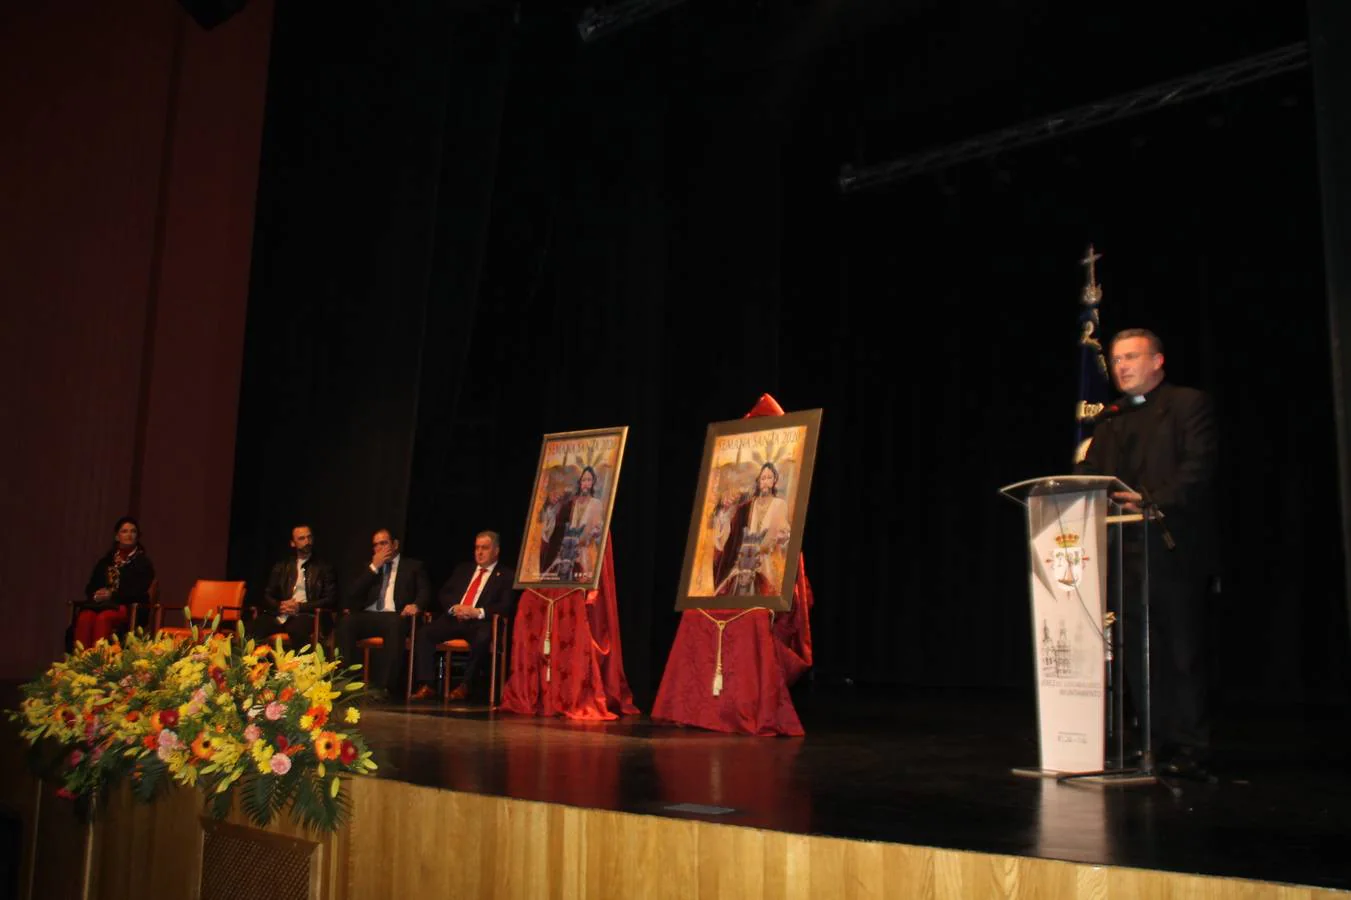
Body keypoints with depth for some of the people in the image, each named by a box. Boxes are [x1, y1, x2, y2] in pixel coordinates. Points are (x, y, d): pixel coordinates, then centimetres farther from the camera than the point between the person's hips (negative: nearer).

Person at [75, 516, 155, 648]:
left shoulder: (143, 562, 6)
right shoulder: (105, 560, 22)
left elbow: (139, 591, -6)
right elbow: (90, 586, 20)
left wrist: (112, 595, -14)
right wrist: (96, 594, -4)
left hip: (128, 608, -4)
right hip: (101, 603, 4)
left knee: (103, 618, -36)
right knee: (84, 617, -30)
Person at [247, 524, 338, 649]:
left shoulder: (324, 568, 12)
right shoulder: (282, 566, 21)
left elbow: (331, 600, 3)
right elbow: (267, 595, 17)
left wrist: (300, 607, -9)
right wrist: (279, 606, -7)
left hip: (306, 615, -3)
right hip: (280, 615, 3)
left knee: (298, 629, -40)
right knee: (252, 628, -28)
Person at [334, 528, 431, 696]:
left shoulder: (414, 566, 20)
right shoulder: (369, 567, 28)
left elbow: (425, 593, 7)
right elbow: (352, 595, 14)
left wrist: (416, 605, -17)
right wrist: (374, 567, 7)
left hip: (394, 616, -3)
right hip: (367, 616, 3)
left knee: (395, 625, -40)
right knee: (346, 622, -31)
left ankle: (384, 685, -42)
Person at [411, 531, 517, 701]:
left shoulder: (506, 575, 10)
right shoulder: (463, 569, 24)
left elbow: (506, 606, -3)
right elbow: (442, 595, 18)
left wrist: (477, 612, -16)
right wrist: (454, 608, -4)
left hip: (480, 622, -4)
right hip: (454, 618, 4)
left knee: (483, 638, -38)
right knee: (423, 632, -21)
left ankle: (465, 685, -24)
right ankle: (426, 685, -21)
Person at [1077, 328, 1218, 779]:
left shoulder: (1189, 404, 2)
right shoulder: (1110, 422, 21)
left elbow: (1197, 468, -11)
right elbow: (1090, 475, 14)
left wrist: (1153, 501, -23)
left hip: (1175, 549, -6)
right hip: (1124, 551, 6)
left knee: (1183, 653, -1)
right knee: (1138, 653, 6)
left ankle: (1192, 751, 5)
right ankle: (1160, 746, 13)